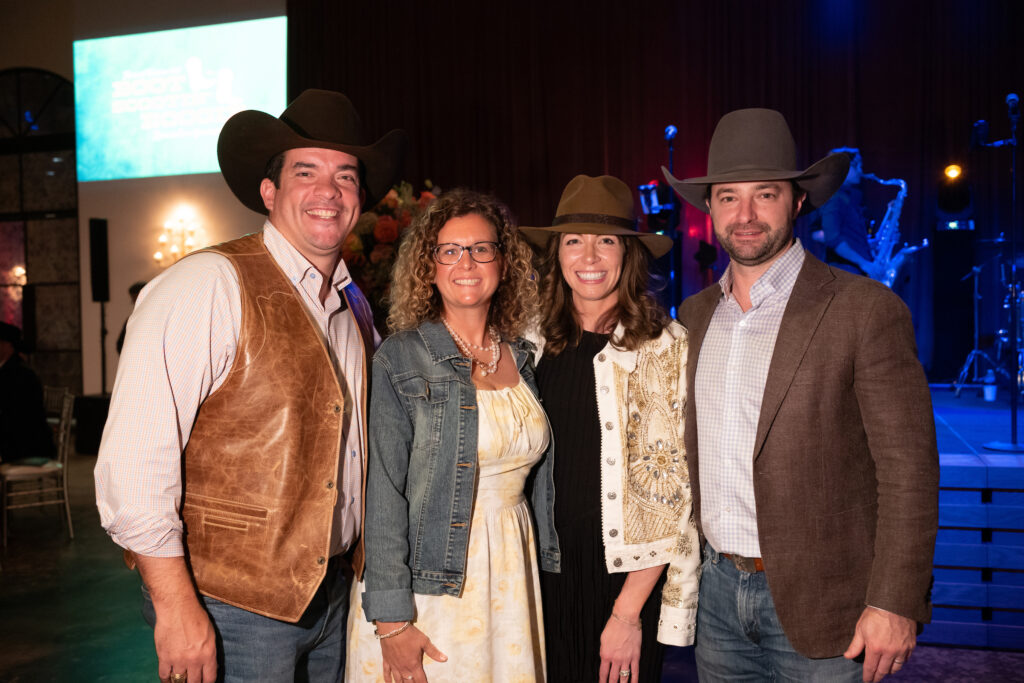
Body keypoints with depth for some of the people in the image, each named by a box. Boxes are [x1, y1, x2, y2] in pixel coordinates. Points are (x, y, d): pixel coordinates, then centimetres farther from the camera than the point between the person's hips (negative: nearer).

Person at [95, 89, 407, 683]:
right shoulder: (209, 284, -16)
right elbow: (133, 459, -21)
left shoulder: (355, 307, 8)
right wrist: (175, 607, -21)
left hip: (331, 595, 7)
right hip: (231, 608, -7)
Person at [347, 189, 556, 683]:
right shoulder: (399, 359, -9)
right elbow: (383, 494, -13)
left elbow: (538, 481, 12)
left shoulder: (524, 358, 6)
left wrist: (545, 568, 10)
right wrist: (391, 618, -15)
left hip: (512, 583, 4)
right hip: (428, 582, -4)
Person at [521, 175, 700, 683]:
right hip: (546, 571, 4)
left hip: (626, 579, -3)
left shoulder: (667, 347, -10)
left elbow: (671, 486, -11)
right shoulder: (538, 342, 3)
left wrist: (628, 611, -12)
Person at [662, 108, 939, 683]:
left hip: (817, 602, -5)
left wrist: (894, 604, -15)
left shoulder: (867, 310, -12)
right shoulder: (696, 314, 6)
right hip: (718, 588, 5)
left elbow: (909, 470, -12)